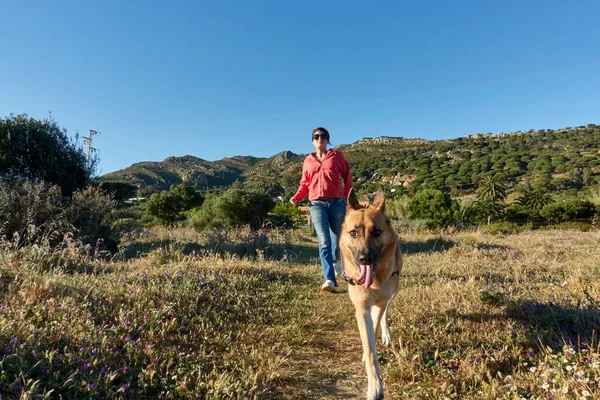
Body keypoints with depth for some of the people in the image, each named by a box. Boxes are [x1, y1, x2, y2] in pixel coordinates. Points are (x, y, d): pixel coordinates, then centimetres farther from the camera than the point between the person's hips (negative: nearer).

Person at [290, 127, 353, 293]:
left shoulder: (337, 156, 8)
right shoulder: (308, 160, 13)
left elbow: (347, 177, 8)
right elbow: (305, 183, 14)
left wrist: (349, 199, 3)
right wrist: (296, 197, -3)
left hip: (337, 203, 0)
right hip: (317, 204, 1)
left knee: (336, 239, 11)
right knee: (324, 242, -9)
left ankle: (336, 261, 42)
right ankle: (330, 280, -11)